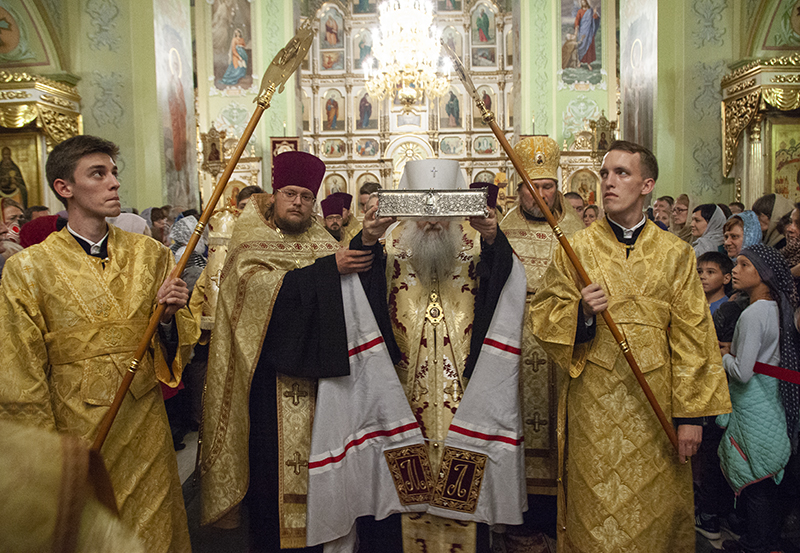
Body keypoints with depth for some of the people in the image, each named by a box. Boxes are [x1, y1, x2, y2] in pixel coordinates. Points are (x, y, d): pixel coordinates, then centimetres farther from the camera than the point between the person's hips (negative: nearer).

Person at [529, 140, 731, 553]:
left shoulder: (675, 254, 3)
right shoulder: (575, 250, 2)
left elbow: (691, 336, 1)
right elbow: (541, 317, 1)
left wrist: (689, 413, -3)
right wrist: (582, 314, -19)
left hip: (654, 402, 1)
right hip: (592, 400, -1)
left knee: (655, 509, 10)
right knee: (595, 508, 5)